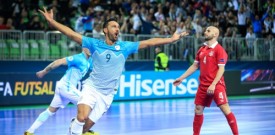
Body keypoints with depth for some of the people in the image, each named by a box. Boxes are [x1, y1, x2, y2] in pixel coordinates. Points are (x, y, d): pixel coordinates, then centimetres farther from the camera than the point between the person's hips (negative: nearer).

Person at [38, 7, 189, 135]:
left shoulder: (125, 47, -1)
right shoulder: (95, 44, -5)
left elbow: (149, 42, -3)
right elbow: (72, 34, -9)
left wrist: (172, 39, -7)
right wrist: (51, 21, -17)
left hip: (107, 94, 2)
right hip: (91, 87, -2)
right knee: (82, 118, -25)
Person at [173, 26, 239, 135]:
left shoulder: (219, 49, -9)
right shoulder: (201, 50, 12)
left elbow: (221, 69, -14)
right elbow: (194, 66, 19)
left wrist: (213, 85, -22)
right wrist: (181, 78, 16)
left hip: (216, 85, -7)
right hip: (203, 85, 7)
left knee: (225, 109, -11)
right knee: (198, 109, 8)